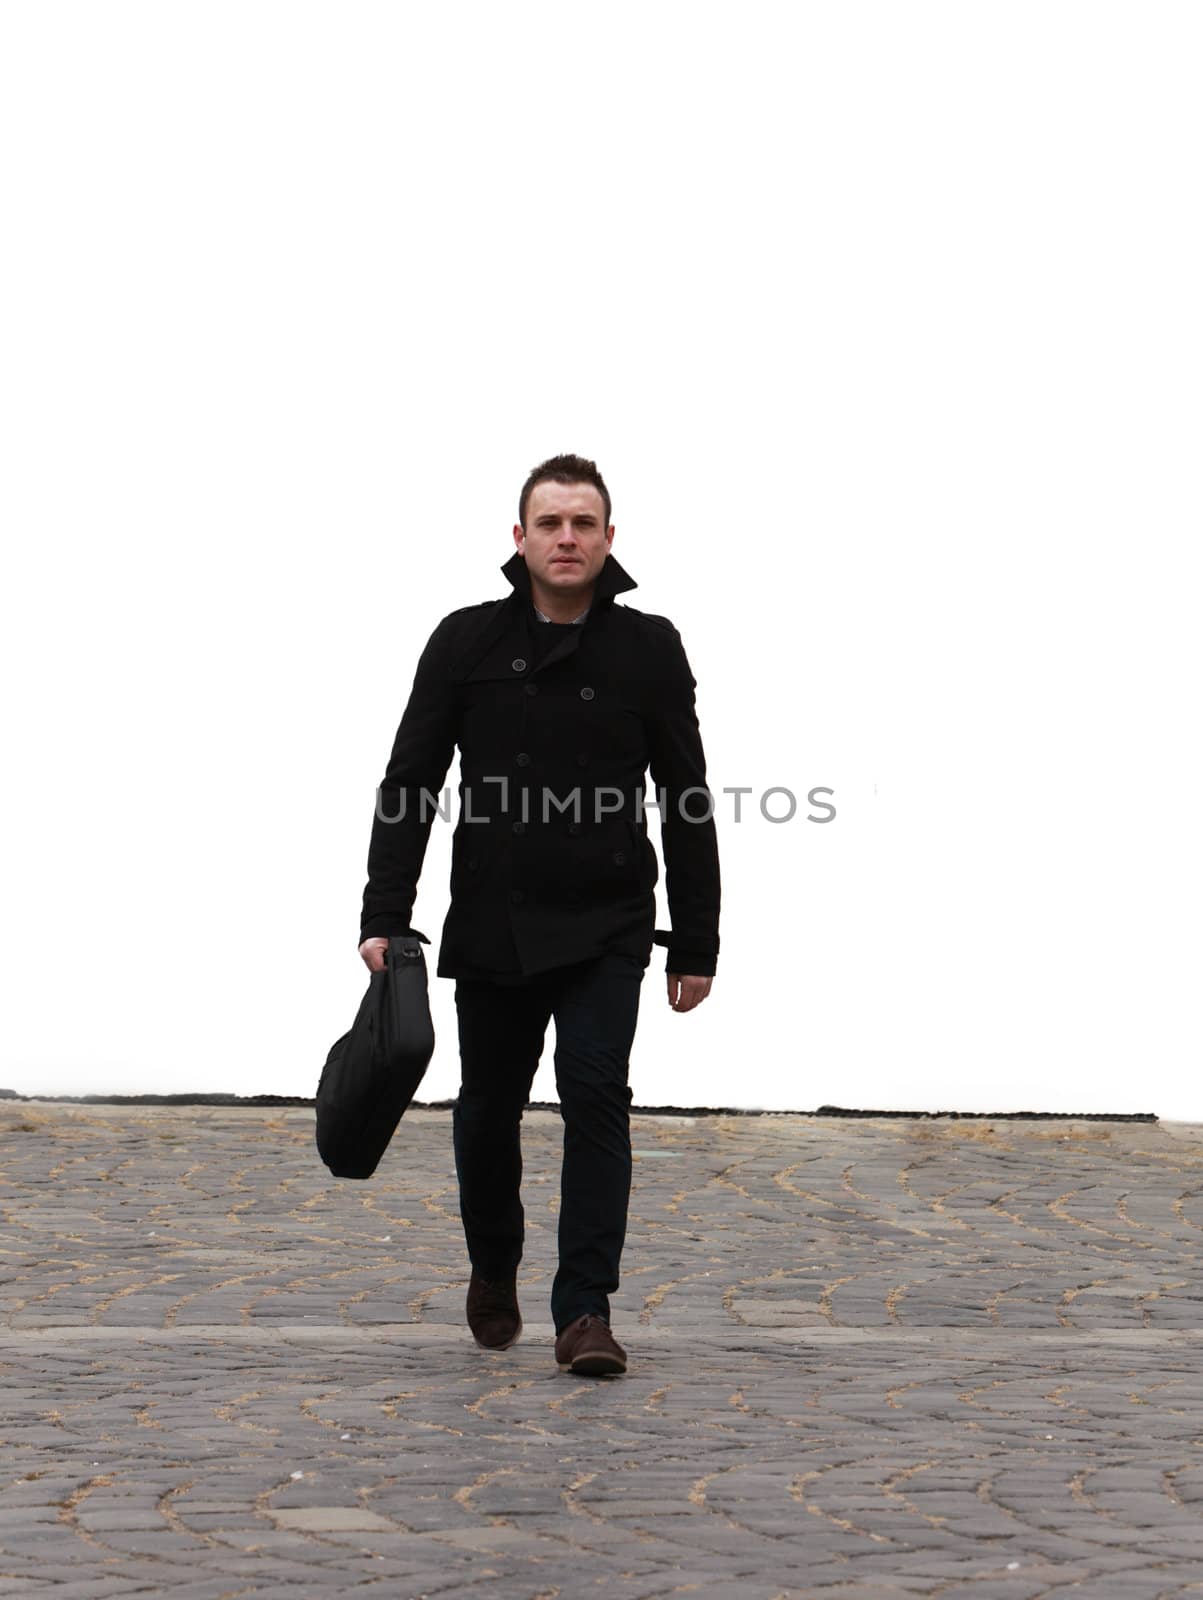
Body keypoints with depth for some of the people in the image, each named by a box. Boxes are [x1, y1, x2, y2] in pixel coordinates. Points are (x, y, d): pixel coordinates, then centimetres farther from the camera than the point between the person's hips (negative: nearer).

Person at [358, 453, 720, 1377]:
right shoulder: (467, 643, -1)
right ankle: (494, 1273, 38)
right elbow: (409, 785, 0)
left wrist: (697, 945, 1)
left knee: (596, 1096, -15)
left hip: (605, 930, -1)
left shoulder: (649, 650, -2)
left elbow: (687, 803, 2)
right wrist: (385, 915, -8)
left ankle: (586, 1311, -10)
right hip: (491, 927, 1)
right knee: (489, 1109, 12)